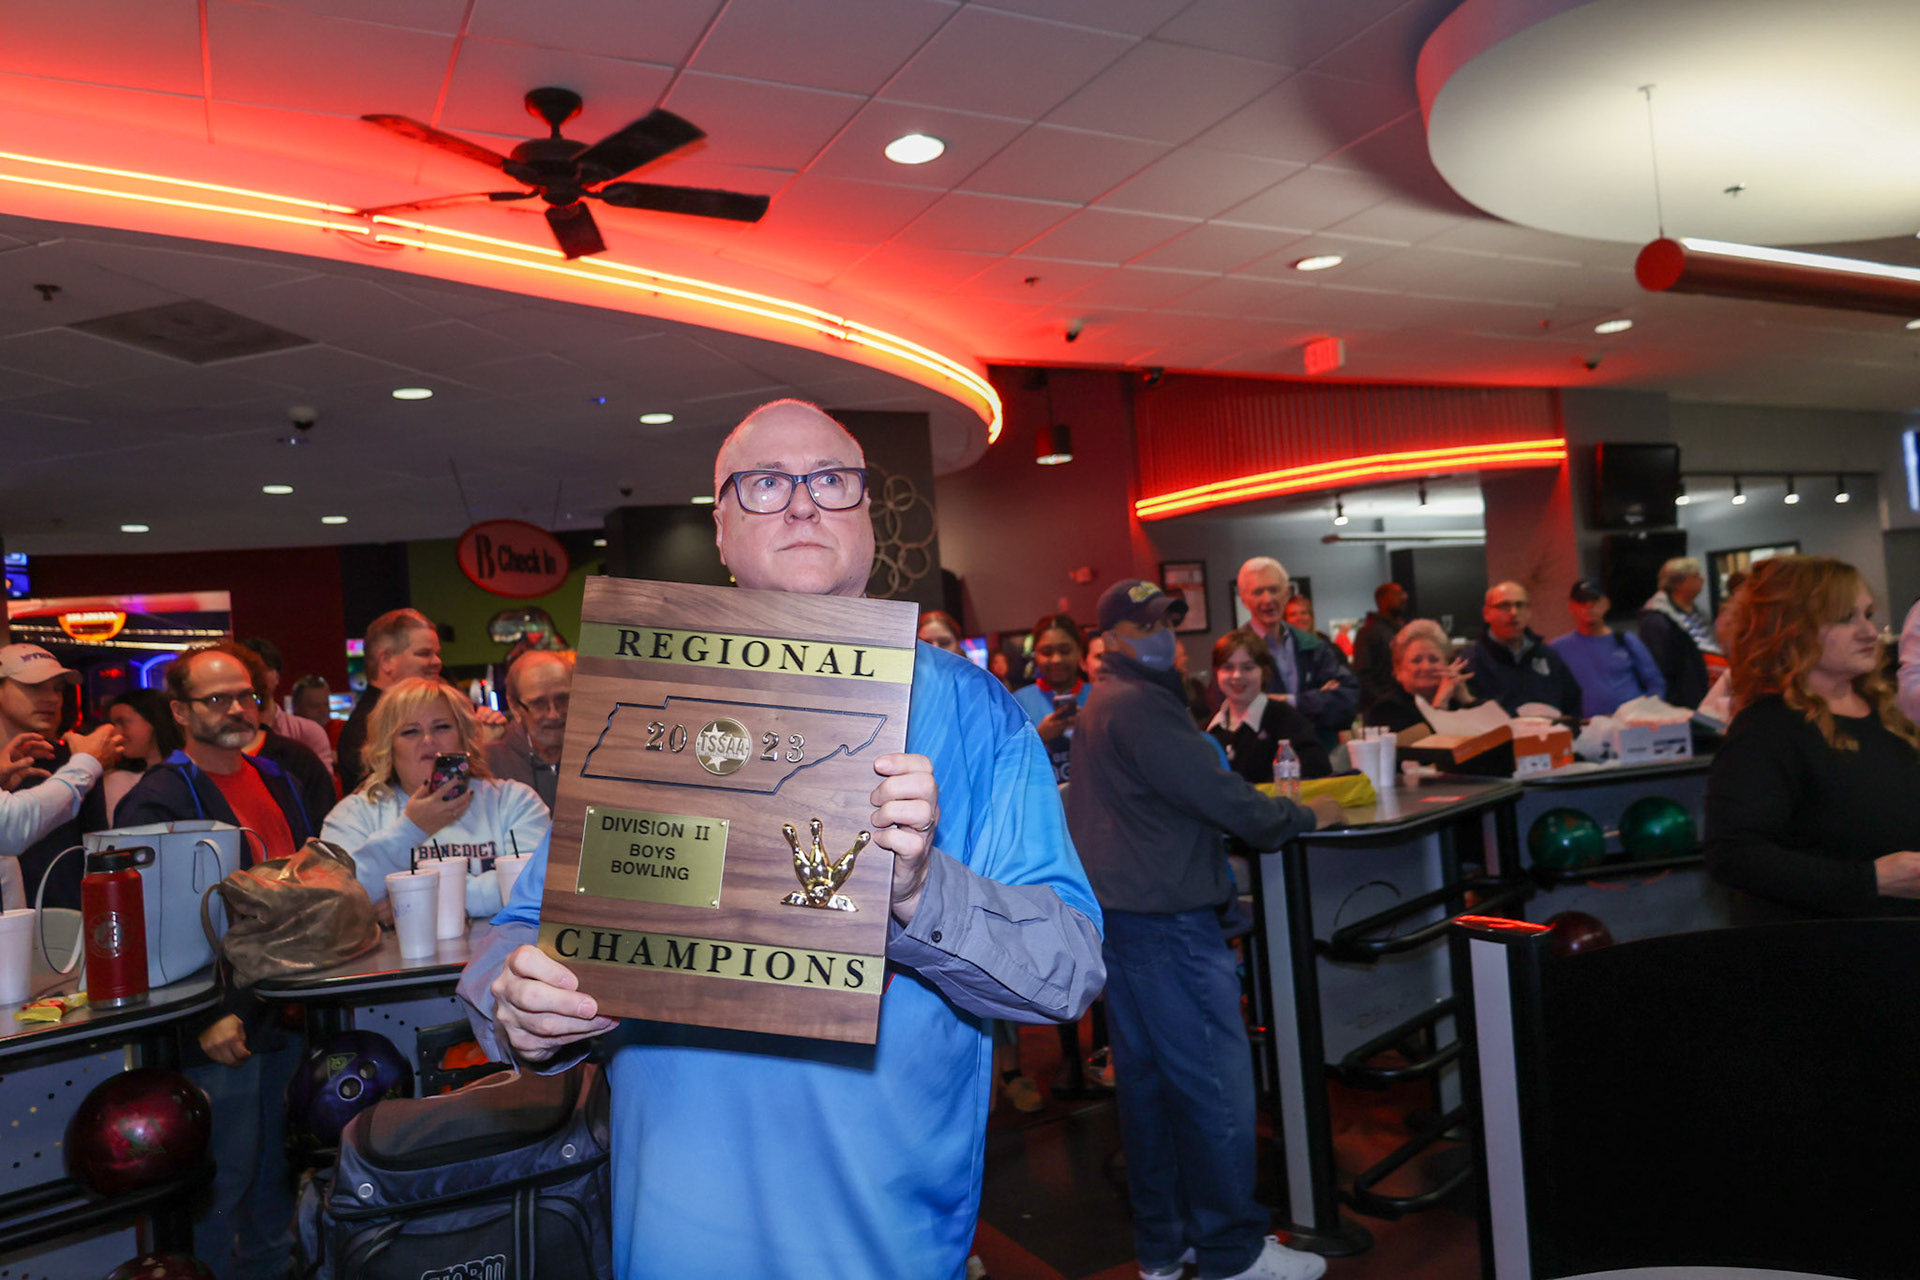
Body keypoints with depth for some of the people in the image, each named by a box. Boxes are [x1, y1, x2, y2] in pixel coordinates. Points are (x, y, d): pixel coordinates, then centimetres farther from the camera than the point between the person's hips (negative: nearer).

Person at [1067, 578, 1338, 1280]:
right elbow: (1218, 798, -19)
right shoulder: (1139, 706, -17)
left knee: (1147, 1080, 16)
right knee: (1217, 1087, 0)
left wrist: (1262, 807, 15)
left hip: (1120, 914, 11)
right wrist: (1303, 816, -4)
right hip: (1165, 920, -11)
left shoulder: (1102, 707, 17)